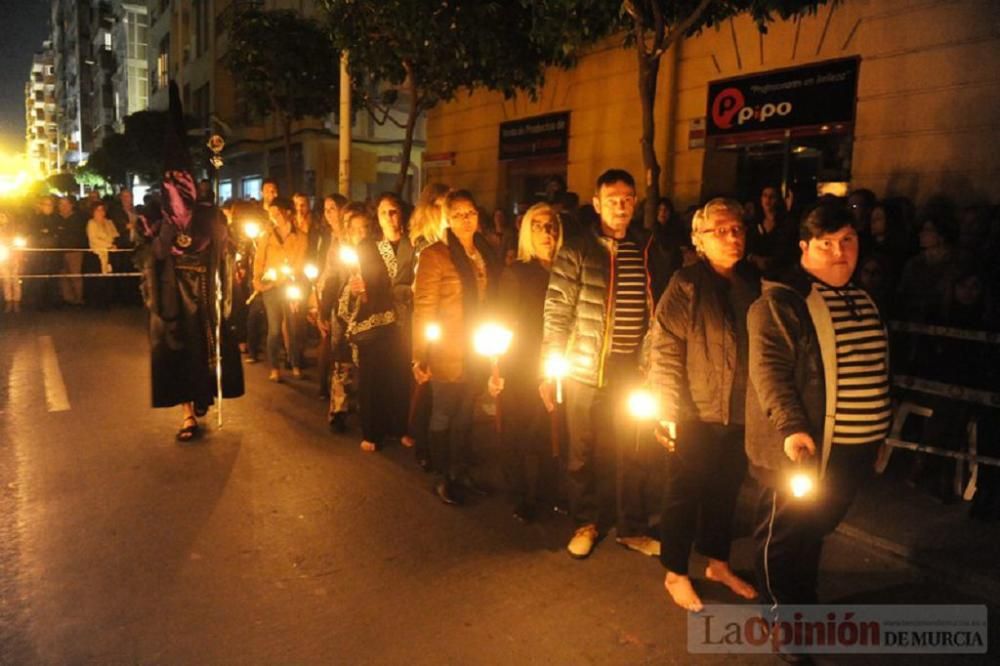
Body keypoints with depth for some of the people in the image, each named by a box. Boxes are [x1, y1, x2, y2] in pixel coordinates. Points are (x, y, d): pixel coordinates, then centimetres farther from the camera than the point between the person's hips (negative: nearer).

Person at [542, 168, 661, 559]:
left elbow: (660, 309, 10)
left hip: (633, 369, 3)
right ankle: (586, 523, 29)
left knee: (631, 452, 12)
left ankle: (632, 527, 29)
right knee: (583, 451, 9)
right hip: (585, 368, -2)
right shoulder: (576, 251, -4)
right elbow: (557, 311, -5)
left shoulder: (648, 248, 6)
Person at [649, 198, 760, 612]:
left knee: (725, 492, 19)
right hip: (696, 412, -5)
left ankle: (717, 563, 38)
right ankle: (676, 573, 26)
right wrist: (669, 411, -17)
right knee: (684, 494, 8)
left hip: (741, 413, 6)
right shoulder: (687, 284, -10)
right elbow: (665, 351, -14)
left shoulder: (752, 283, 6)